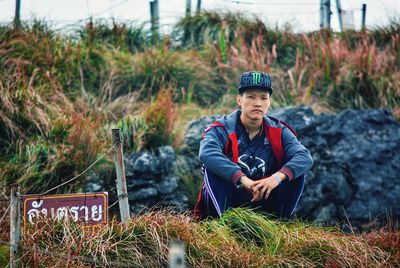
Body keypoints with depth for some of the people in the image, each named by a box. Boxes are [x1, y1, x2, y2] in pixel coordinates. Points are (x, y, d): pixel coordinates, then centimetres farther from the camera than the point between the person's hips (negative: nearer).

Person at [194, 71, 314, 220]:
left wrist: (277, 177, -36)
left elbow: (305, 157, -17)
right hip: (227, 202, -3)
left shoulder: (278, 131, 0)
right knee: (212, 167, -28)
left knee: (297, 169, -14)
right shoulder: (222, 129, -10)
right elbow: (206, 153, -34)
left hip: (264, 201, 3)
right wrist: (243, 179, -43)